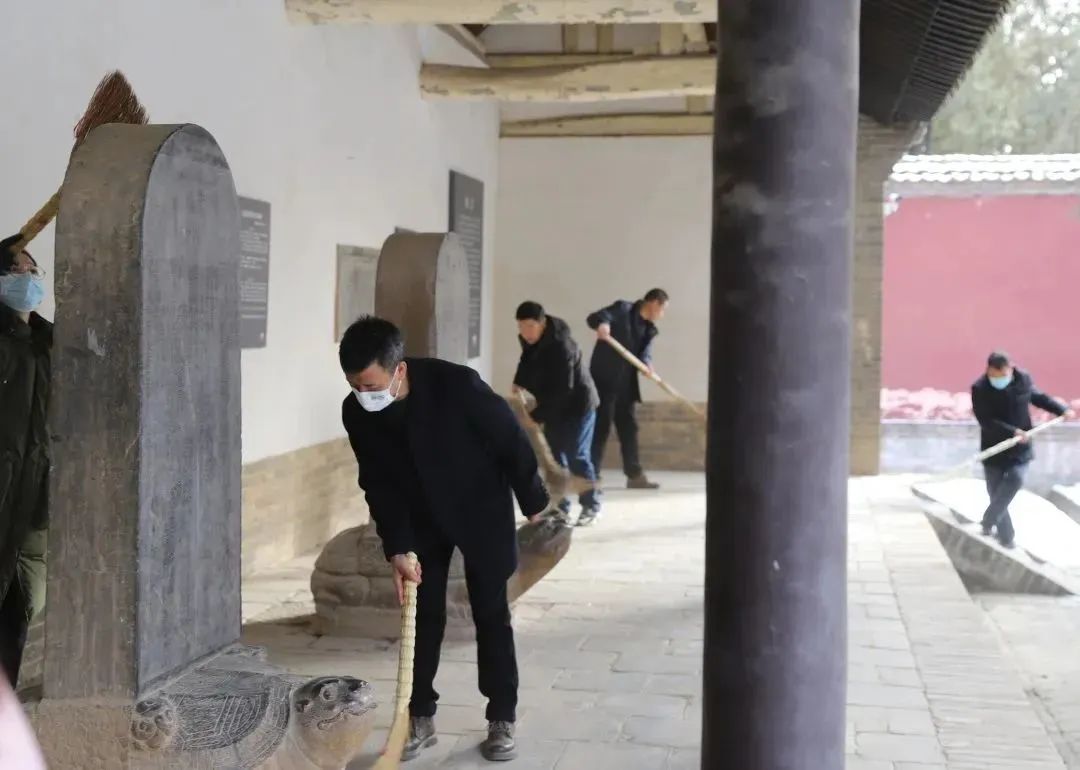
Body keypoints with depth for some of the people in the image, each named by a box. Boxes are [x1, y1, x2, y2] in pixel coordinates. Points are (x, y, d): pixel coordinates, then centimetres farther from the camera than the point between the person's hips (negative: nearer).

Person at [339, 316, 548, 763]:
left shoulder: (457, 385, -33)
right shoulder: (355, 413, -20)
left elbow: (511, 441, -19)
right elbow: (378, 486, -10)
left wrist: (534, 505, -9)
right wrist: (397, 549, -16)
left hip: (481, 510, -3)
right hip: (421, 518, 3)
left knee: (491, 614, 2)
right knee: (422, 616, 5)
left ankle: (502, 720, 12)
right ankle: (420, 718, 17)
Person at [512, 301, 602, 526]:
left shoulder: (561, 346, -30)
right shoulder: (529, 341, -3)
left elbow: (562, 389, -30)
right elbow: (527, 364, 17)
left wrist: (536, 415, -29)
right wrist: (520, 384, 0)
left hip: (577, 404, -8)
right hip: (555, 406, 8)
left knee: (577, 457, -6)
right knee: (553, 456, 7)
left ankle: (591, 506, 8)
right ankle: (560, 506, 15)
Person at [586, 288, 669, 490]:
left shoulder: (649, 329, 14)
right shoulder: (623, 309, -6)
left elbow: (645, 353, 1)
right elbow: (595, 317, -19)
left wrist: (647, 365, -22)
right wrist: (602, 324, -42)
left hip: (626, 383, 8)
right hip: (605, 379, -8)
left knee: (629, 427, 12)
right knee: (601, 426, -6)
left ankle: (634, 475, 19)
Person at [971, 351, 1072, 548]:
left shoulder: (1023, 379, -5)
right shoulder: (980, 389, -16)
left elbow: (1039, 397, 16)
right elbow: (986, 421, -23)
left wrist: (1062, 409, 6)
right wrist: (1012, 431, -33)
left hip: (1020, 448, 2)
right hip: (994, 449, -1)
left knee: (1016, 478, -22)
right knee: (996, 492, 3)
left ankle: (988, 521, -8)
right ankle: (1006, 538, 17)